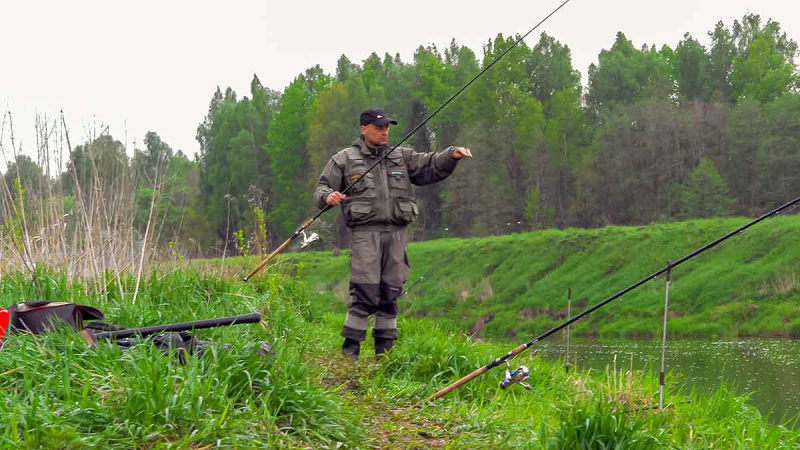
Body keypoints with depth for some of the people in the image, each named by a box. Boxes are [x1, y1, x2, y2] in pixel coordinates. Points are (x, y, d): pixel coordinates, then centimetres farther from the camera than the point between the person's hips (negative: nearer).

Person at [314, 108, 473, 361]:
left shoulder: (402, 157, 17)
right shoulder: (344, 160, 8)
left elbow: (431, 166, 10)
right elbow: (322, 188, 8)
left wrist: (451, 155, -9)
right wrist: (328, 196, -16)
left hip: (396, 233, 4)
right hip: (365, 233, -4)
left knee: (390, 293, 6)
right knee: (365, 292, -12)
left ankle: (384, 352, 14)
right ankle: (350, 349, -4)